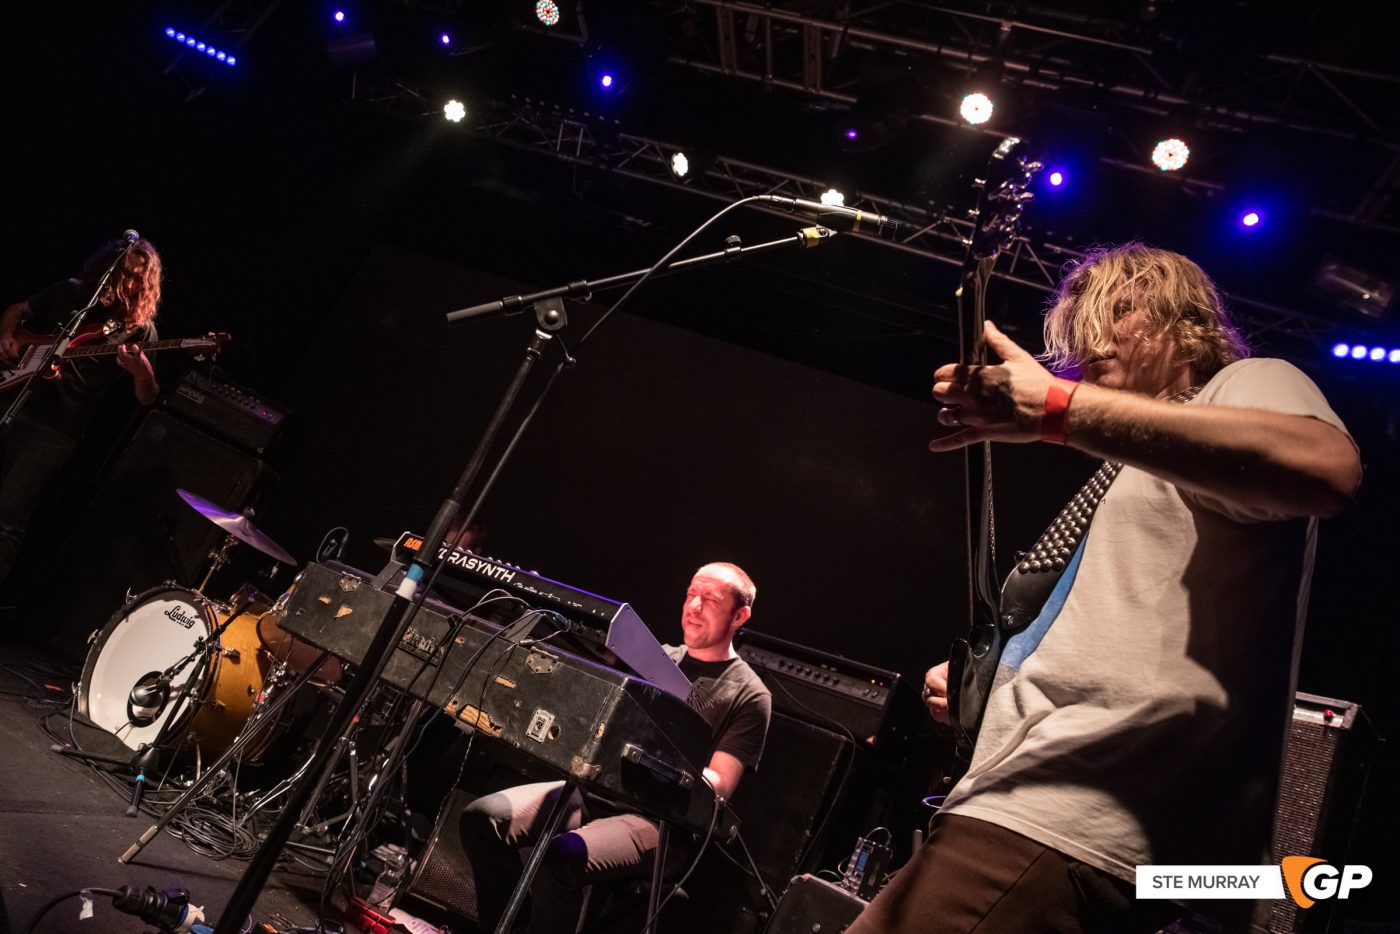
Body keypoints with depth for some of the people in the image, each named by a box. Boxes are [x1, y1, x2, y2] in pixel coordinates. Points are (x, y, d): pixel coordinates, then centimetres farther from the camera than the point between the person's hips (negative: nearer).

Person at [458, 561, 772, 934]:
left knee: (561, 856, -33)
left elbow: (719, 787, -10)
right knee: (481, 818, -11)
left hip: (658, 818, -6)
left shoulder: (749, 696, -4)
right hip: (597, 788, 6)